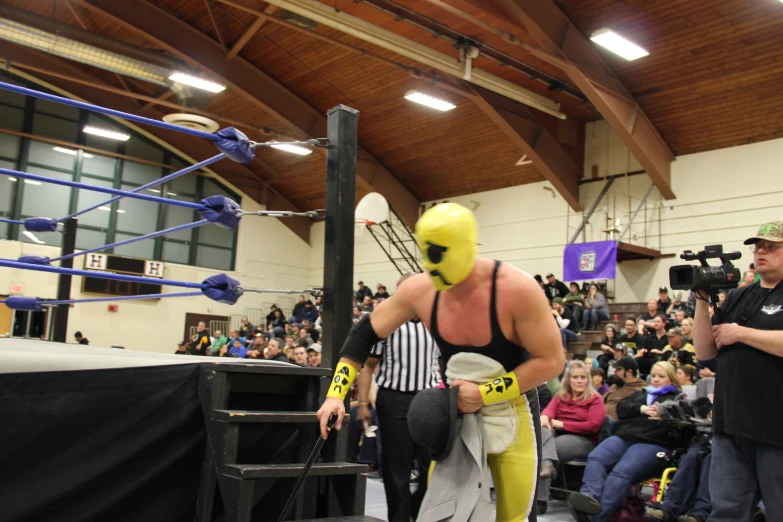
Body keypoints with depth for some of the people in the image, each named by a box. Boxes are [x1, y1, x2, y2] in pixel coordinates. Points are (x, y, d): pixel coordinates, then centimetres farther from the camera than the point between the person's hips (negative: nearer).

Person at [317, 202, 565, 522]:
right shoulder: (420, 290, -15)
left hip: (511, 411, -3)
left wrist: (486, 394, -26)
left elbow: (551, 361, -20)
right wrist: (336, 393, -9)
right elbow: (365, 333, -2)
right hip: (455, 410, 4)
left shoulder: (516, 289, -27)